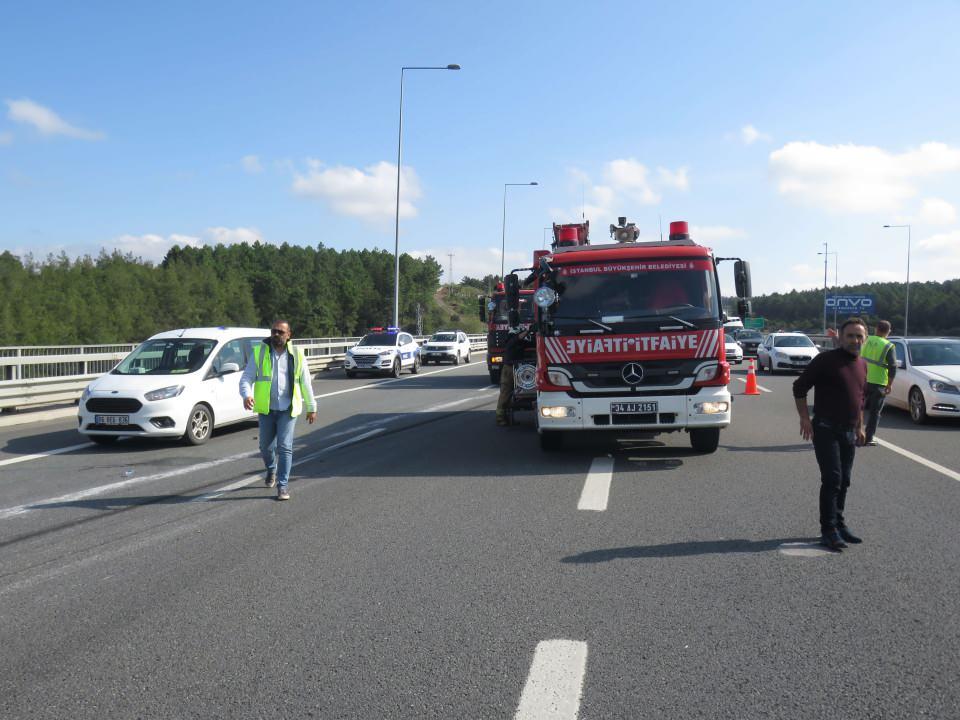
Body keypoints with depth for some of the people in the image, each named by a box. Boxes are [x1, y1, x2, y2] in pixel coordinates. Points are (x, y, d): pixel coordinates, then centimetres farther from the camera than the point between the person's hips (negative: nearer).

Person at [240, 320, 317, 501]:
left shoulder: (296, 354, 3)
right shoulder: (259, 352, 1)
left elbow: (305, 382, 9)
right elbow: (246, 377, -3)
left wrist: (311, 407, 10)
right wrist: (246, 395, -23)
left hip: (288, 409, -1)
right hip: (266, 409, 1)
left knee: (285, 447, -7)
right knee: (266, 447, 13)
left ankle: (283, 486, -1)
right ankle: (271, 470, 44)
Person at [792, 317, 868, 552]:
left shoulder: (862, 365, 11)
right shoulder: (826, 360, -11)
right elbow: (800, 387, -8)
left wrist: (860, 427, 21)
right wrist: (805, 418, -12)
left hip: (849, 432, 7)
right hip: (826, 430, -7)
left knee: (844, 481, 12)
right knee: (832, 480, -10)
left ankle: (839, 524, 24)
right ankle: (829, 531, -5)